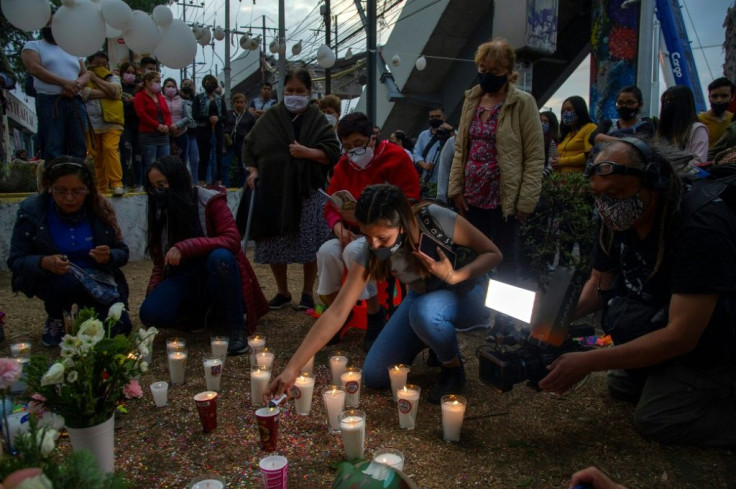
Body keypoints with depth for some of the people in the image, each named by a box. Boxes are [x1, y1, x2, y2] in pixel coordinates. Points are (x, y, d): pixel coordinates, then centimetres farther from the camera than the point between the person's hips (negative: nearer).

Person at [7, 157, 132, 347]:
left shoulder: (100, 209, -10)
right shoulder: (31, 211, -13)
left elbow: (122, 252, -3)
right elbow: (15, 261, -10)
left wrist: (109, 258, -28)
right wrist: (44, 263, -32)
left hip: (96, 279, 2)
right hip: (50, 279, -1)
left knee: (119, 327, -16)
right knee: (67, 281, -37)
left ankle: (84, 309, 19)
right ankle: (55, 319, -1)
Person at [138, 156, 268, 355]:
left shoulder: (210, 201, -9)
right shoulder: (160, 212, 8)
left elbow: (232, 240, -21)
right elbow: (160, 262, 11)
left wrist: (185, 247, -30)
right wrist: (150, 295, -4)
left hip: (216, 275, -4)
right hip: (186, 280, 5)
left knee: (220, 257, -39)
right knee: (151, 312, -24)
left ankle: (237, 329, -25)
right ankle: (203, 315, 5)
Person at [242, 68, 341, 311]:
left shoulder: (318, 120, 3)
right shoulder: (270, 117, 8)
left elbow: (332, 153, -4)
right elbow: (249, 145, 14)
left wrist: (307, 152, -18)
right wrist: (253, 171, -1)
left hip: (307, 192, -2)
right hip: (273, 191, 2)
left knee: (309, 245, -3)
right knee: (273, 245, 5)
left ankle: (307, 292, 16)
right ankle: (282, 291, 23)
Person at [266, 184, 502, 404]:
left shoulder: (436, 219, -34)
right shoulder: (372, 250, -24)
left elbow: (493, 253, -19)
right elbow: (336, 313, -25)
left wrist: (453, 276, -38)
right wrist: (292, 367, -30)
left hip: (465, 291, -3)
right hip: (423, 296, 4)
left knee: (424, 311, -39)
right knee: (374, 377, -2)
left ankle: (454, 368, -7)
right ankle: (438, 340, 20)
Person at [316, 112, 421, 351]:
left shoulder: (395, 157, -10)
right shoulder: (344, 165, 8)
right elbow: (331, 206, 8)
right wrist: (339, 227, -14)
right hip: (357, 233, 5)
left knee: (354, 251, -34)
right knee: (326, 252, -25)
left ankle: (375, 316, -15)